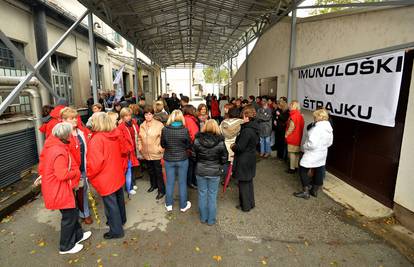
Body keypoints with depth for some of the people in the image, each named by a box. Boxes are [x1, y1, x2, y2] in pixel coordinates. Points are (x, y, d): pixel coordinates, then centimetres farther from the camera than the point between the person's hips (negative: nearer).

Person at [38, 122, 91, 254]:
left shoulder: (51, 147, 2)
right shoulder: (59, 152, -28)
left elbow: (42, 167, 11)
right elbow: (63, 175, -28)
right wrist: (75, 172, -12)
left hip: (54, 188, 9)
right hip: (59, 190, -9)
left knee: (72, 212, 22)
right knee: (69, 216, 7)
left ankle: (78, 235, 40)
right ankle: (66, 246, 25)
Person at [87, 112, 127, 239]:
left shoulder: (96, 139, -23)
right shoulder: (116, 135, -2)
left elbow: (95, 162, -27)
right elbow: (123, 150, 10)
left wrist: (89, 174, -9)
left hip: (106, 179, -7)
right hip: (117, 175, 8)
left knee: (110, 204, 7)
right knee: (119, 199, 24)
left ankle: (116, 230, 21)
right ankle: (121, 219, 44)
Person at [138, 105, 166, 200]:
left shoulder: (159, 124, -11)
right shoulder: (142, 126, 7)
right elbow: (140, 138, 16)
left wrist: (161, 147, -17)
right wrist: (140, 146, 6)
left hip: (156, 153, -6)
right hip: (146, 153, 6)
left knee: (158, 172, 2)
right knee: (150, 170, 21)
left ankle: (161, 190, 14)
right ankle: (153, 185, 42)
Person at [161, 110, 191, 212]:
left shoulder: (165, 130, -12)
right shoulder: (185, 130, -16)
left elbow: (162, 145, 0)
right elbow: (188, 145, -4)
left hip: (169, 159, 1)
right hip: (182, 159, -1)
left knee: (169, 182, 16)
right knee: (182, 183, 12)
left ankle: (168, 204, 30)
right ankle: (183, 205, 26)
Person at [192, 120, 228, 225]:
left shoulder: (197, 140, -12)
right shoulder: (220, 142, -16)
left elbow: (193, 156, -3)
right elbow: (224, 159, -7)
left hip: (200, 171, 2)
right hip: (214, 172, -1)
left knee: (202, 194, 17)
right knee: (212, 195, 13)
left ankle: (203, 217, 33)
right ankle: (211, 220, 27)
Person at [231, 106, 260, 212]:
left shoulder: (247, 131, -26)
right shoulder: (254, 128, 3)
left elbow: (240, 147, -25)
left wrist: (233, 147, -3)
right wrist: (236, 145, 7)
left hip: (244, 160, -9)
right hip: (251, 158, 9)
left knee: (243, 183, 7)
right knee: (249, 181, 22)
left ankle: (245, 206, 21)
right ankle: (251, 203, 36)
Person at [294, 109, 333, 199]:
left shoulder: (317, 128, -25)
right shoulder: (329, 128, 5)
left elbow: (312, 143, -29)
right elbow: (330, 142, 14)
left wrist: (305, 146, -12)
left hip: (312, 154, -9)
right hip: (322, 153, 9)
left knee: (303, 170, 3)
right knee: (318, 171, 16)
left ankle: (305, 191, 6)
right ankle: (315, 190, 30)